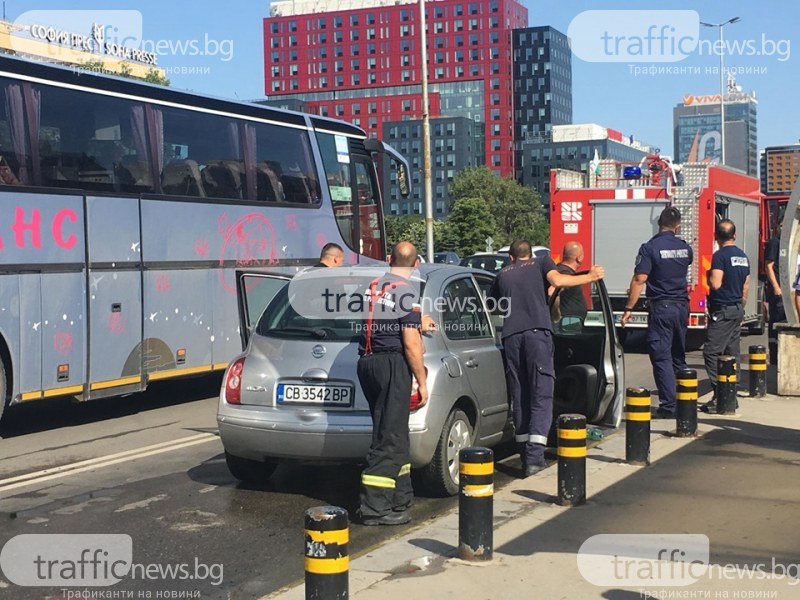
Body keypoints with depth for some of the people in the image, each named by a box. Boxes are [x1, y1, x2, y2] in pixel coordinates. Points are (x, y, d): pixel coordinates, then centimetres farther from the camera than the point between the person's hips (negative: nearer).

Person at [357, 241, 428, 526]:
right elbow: (410, 344, -15)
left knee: (393, 434, 17)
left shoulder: (373, 287, 12)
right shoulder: (407, 293, -11)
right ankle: (375, 508, -6)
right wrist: (422, 382, -7)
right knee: (389, 439, -6)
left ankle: (400, 498, 25)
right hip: (392, 364, -8)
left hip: (367, 362, 8)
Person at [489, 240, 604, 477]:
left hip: (511, 335, 3)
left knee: (519, 396, 9)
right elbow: (557, 280, -3)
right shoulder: (541, 262, 16)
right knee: (541, 394, -5)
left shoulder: (503, 274, 26)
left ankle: (525, 455, 11)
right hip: (537, 331, -3)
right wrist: (590, 277, 6)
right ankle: (534, 456, -16)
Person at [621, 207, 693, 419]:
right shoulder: (685, 248, 6)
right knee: (678, 357, 16)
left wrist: (629, 308, -11)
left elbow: (639, 280, -15)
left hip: (661, 308, -5)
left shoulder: (650, 247, -11)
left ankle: (669, 405, -8)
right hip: (682, 306, 6)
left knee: (661, 357, -4)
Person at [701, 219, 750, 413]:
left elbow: (716, 284, -21)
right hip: (737, 309, 8)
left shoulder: (720, 256, -13)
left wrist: (708, 274, 0)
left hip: (722, 310, -8)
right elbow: (746, 286, 18)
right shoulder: (743, 256, 12)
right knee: (732, 353, 11)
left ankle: (719, 395, -17)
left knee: (712, 353, -9)